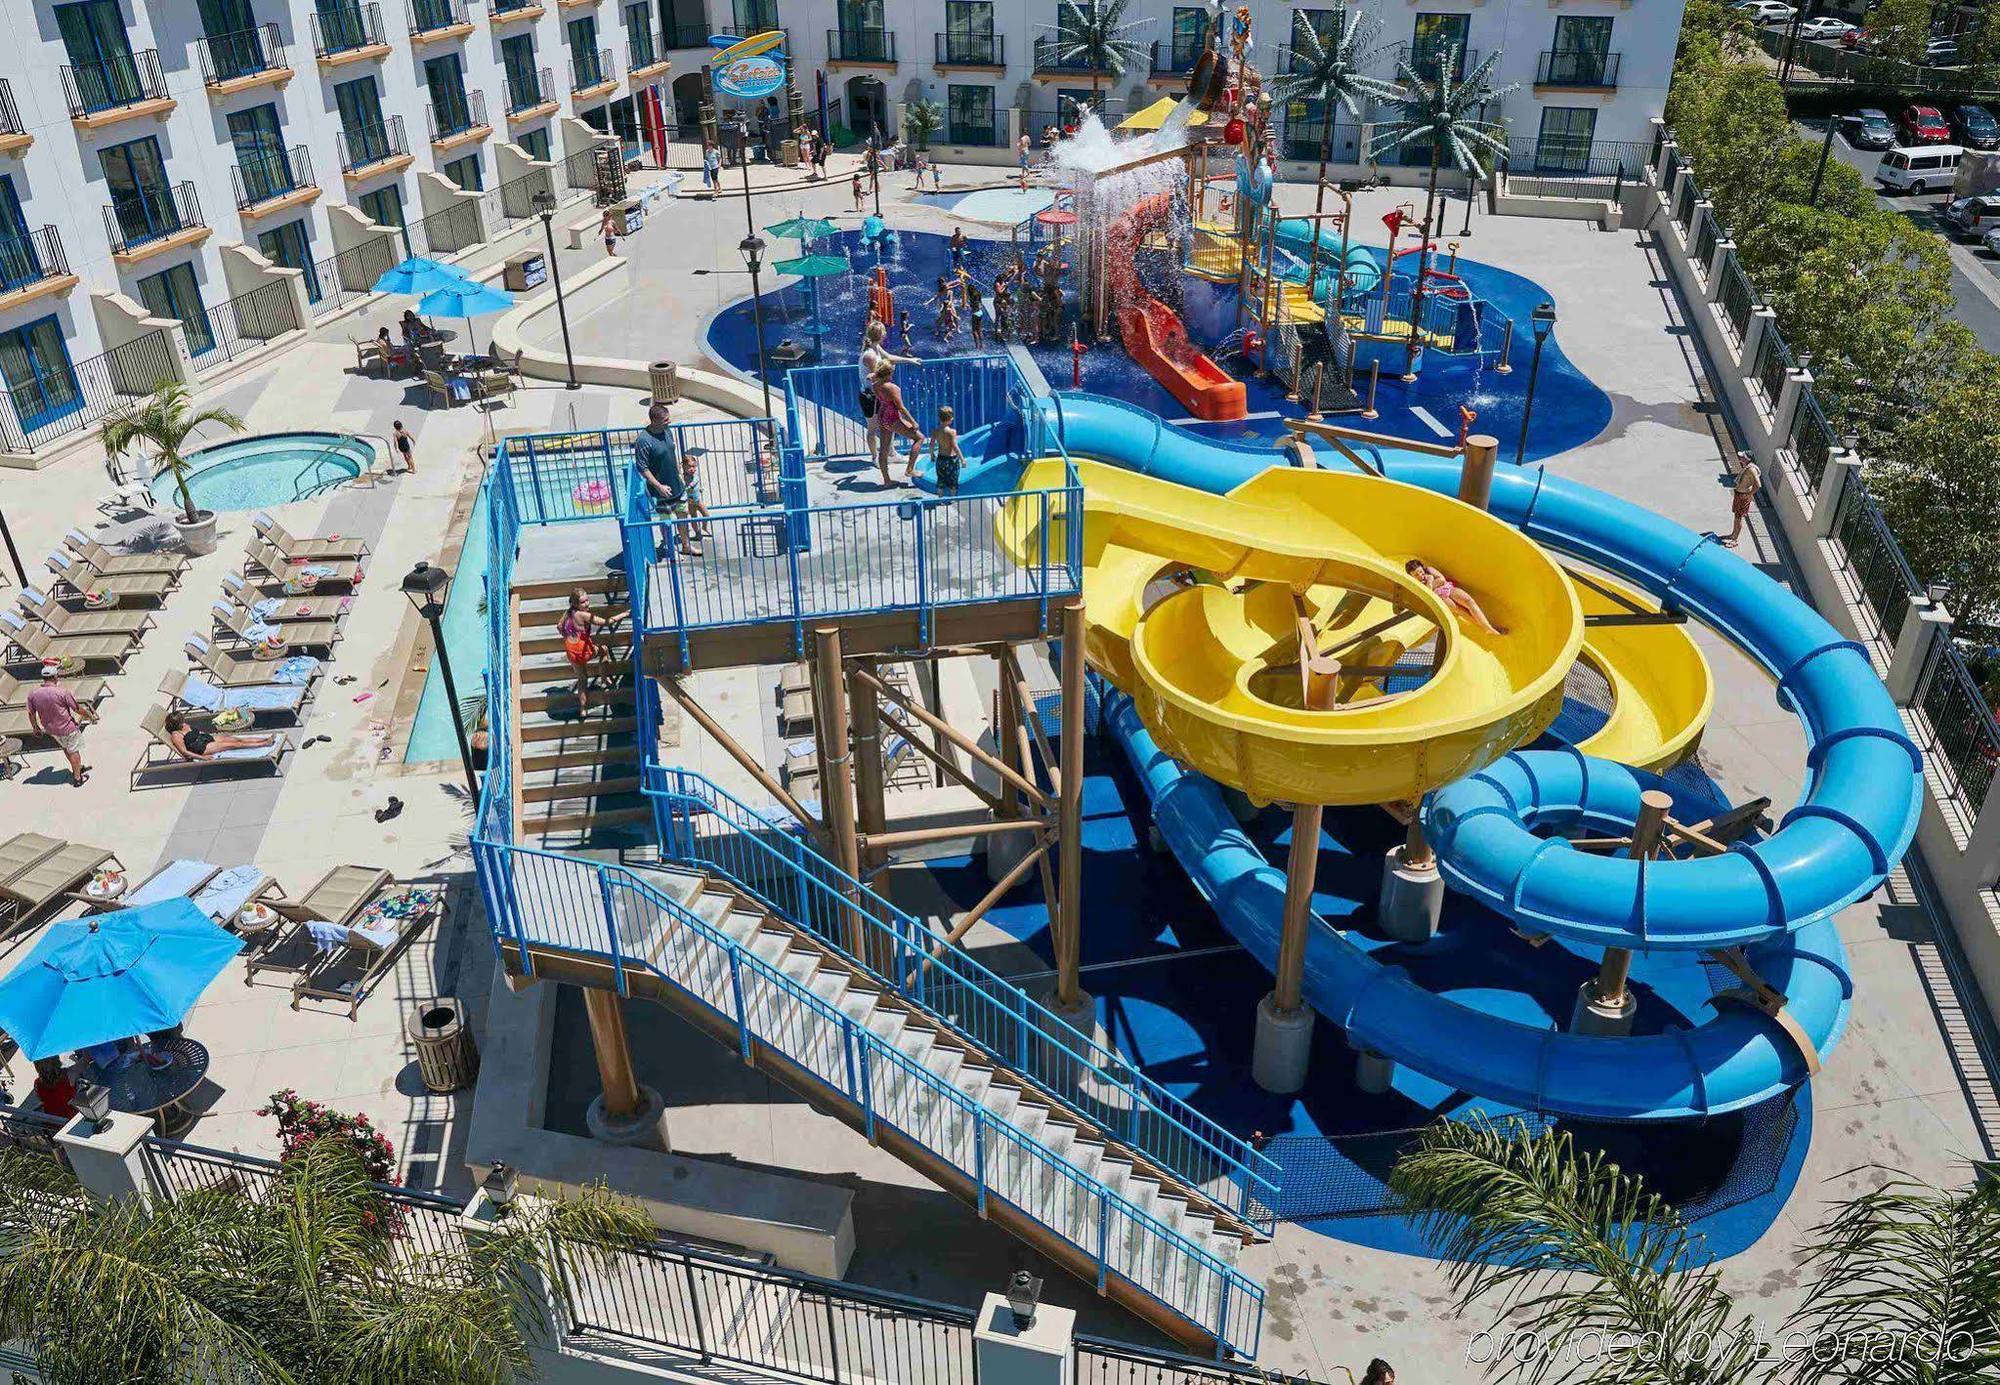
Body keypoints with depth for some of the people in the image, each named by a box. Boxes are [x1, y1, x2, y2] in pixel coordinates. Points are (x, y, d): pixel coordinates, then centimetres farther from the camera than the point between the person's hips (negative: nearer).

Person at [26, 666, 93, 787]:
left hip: (50, 729, 5)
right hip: (68, 728, -5)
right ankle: (77, 778, 23)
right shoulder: (62, 692, -24)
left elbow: (31, 714, 2)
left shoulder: (32, 695, -9)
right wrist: (91, 716, 1)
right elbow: (78, 708, -16)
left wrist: (36, 728, 18)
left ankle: (78, 768, 45)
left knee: (66, 748, 28)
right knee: (73, 751, 12)